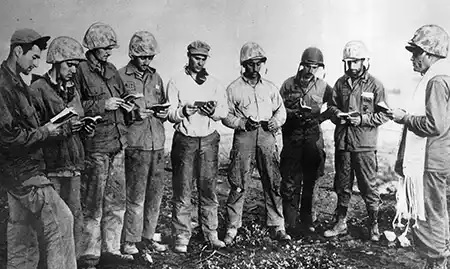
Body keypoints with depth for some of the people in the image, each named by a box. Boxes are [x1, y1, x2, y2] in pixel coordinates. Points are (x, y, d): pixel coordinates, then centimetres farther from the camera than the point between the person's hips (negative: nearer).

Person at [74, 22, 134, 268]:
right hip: (95, 147, -7)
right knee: (93, 204, 0)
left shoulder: (112, 70, 15)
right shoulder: (80, 71, -7)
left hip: (118, 144, 7)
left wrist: (126, 107, 6)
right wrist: (102, 105, -17)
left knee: (117, 201, 12)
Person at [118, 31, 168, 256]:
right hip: (135, 145, -6)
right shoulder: (121, 77, -3)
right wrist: (134, 114, -16)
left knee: (156, 193, 10)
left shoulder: (155, 77, 16)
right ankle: (130, 241, 10)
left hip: (158, 143, 6)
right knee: (136, 196, -3)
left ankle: (148, 237, 23)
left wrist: (164, 113, 4)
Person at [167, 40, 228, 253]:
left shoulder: (213, 83, 12)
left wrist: (213, 111, -16)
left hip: (209, 139, 3)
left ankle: (211, 233, 16)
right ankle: (181, 237, 7)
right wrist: (185, 110, -24)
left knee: (209, 189, 6)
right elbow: (170, 114, -5)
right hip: (185, 139, -3)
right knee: (183, 191, -1)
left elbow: (224, 110, 5)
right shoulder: (176, 82, 2)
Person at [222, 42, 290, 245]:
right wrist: (243, 123, -13)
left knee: (273, 182, 3)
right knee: (239, 184, -4)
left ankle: (277, 227, 12)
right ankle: (232, 228, 7)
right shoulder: (234, 88, 4)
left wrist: (276, 121, -2)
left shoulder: (270, 87, 15)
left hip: (267, 136, 3)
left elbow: (281, 110, 19)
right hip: (244, 136, -3)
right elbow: (226, 115, 2)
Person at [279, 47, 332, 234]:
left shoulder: (323, 87, 5)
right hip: (292, 136, -1)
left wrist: (320, 117, 1)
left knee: (310, 180, 8)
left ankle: (307, 218, 21)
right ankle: (289, 221, 7)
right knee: (290, 181, -2)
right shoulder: (289, 84, 2)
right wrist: (293, 114, -13)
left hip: (313, 137, 2)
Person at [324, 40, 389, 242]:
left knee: (368, 186, 1)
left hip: (364, 144, -4)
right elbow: (332, 106, 15)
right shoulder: (340, 83, 9)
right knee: (342, 185, 12)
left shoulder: (375, 85, -2)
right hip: (342, 142, 4)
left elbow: (383, 114, -3)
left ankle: (374, 226, 17)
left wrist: (363, 119, -15)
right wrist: (337, 115, -6)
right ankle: (341, 223, 24)